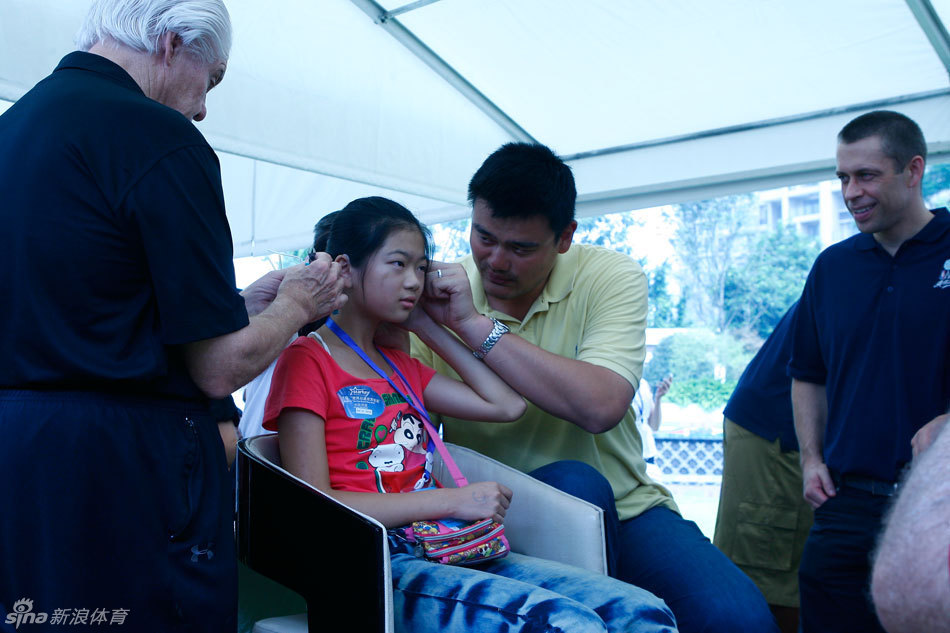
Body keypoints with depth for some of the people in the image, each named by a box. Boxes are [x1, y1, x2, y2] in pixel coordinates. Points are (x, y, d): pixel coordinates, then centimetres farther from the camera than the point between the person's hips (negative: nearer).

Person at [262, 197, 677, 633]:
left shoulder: (398, 367, 24)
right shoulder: (307, 360, 1)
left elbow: (506, 405, 17)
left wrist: (426, 324, 18)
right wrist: (452, 500, -14)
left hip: (446, 550, 7)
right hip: (374, 568, -7)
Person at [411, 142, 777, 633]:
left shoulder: (610, 277, -6)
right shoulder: (442, 294, -3)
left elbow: (600, 406, -24)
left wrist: (477, 327, -23)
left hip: (622, 505, 0)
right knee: (572, 482, -32)